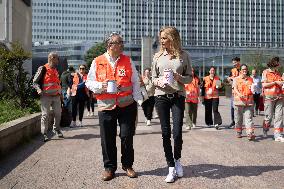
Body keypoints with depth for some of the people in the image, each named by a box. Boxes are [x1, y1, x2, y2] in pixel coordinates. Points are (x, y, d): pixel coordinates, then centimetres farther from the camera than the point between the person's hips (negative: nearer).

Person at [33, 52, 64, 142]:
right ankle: (44, 134, 2)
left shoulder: (55, 70, 15)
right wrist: (39, 89, -23)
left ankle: (56, 129, 30)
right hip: (46, 96, -7)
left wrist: (60, 92, 21)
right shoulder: (43, 69, -6)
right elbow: (35, 82, -6)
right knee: (45, 115, -4)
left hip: (56, 96, 7)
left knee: (58, 113, 11)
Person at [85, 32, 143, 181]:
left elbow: (135, 82, 6)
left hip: (127, 105, 1)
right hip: (106, 107, 0)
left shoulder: (127, 61, 7)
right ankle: (109, 167, 23)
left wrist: (139, 100, -2)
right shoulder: (97, 62, 3)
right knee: (107, 139, 5)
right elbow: (89, 83, 6)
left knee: (127, 137, 5)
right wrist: (100, 86, -14)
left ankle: (127, 165, 25)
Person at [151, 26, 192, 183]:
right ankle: (171, 168, 14)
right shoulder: (158, 56, 7)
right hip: (161, 96, 2)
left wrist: (178, 77, -13)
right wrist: (159, 82, -11)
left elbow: (190, 77, 6)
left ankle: (177, 160, 23)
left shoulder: (183, 56, 3)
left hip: (178, 96, -1)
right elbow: (153, 78, 11)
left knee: (177, 132, -7)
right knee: (165, 132, 1)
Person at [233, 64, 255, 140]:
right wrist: (239, 94, -24)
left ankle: (250, 134, -17)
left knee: (248, 118, -8)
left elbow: (252, 89, 23)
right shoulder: (236, 79, 9)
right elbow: (235, 88, -4)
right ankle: (239, 132, 20)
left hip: (249, 102, 1)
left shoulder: (250, 79, 17)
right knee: (238, 118, 6)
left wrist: (253, 88, -2)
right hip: (239, 101, -1)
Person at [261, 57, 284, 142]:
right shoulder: (266, 72, 0)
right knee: (268, 116, 1)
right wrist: (275, 82, -11)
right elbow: (264, 85, -9)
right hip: (269, 97, -5)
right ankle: (265, 130, 27)